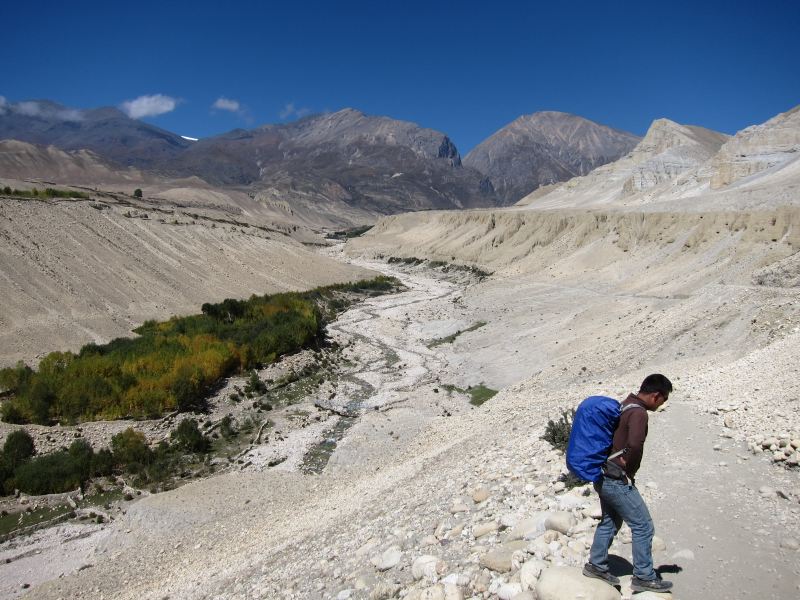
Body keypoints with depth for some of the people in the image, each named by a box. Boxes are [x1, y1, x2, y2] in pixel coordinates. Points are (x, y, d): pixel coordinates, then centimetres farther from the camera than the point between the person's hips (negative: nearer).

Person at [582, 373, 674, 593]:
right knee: (643, 527, 4)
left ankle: (596, 565, 33)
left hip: (604, 477, 10)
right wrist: (628, 468, -18)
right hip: (617, 481, -10)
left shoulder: (623, 406, 10)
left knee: (609, 522, 23)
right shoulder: (638, 413, -20)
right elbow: (635, 445, -36)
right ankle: (644, 577, 15)